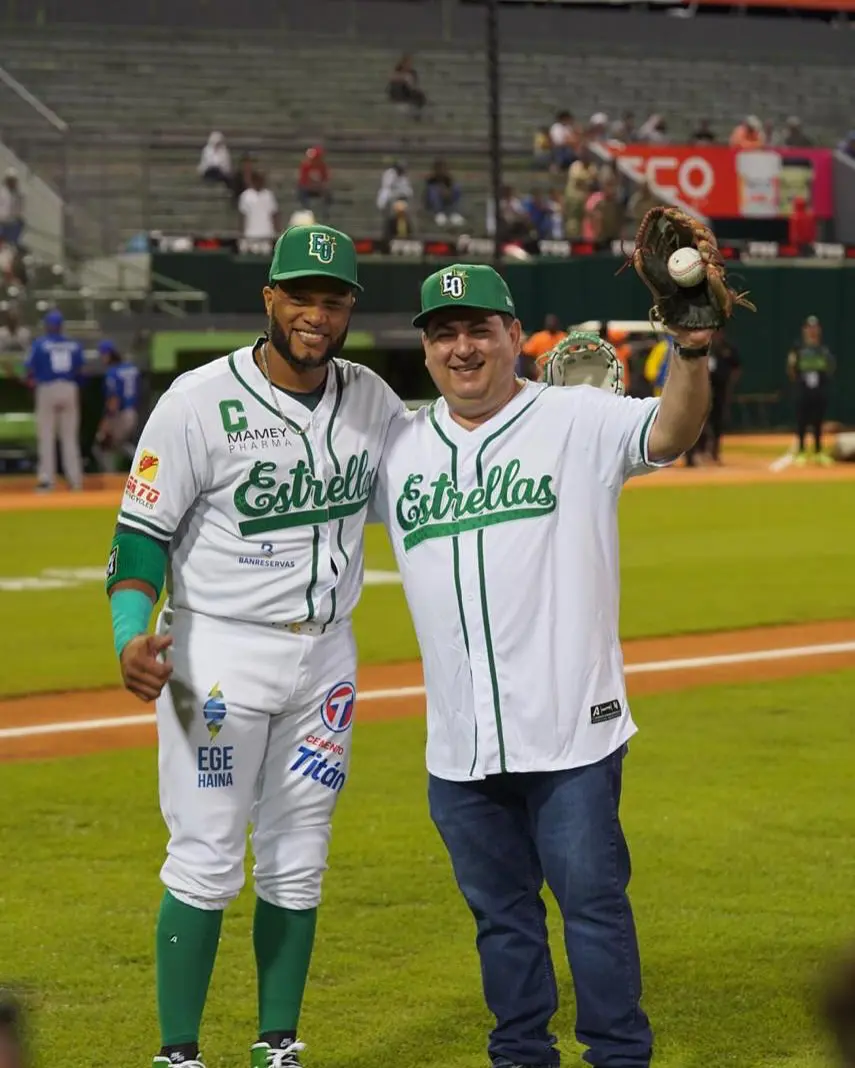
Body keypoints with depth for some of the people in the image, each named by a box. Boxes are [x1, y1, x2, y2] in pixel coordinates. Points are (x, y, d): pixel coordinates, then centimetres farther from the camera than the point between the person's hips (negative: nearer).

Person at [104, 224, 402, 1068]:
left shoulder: (373, 400, 3)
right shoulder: (200, 402, -12)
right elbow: (140, 533, -10)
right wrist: (131, 637, -27)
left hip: (325, 654, 5)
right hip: (219, 653, -5)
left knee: (297, 868, 11)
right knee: (205, 865, -4)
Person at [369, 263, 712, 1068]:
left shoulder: (579, 421, -5)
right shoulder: (399, 445, 9)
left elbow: (671, 432, -22)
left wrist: (692, 352, -41)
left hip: (569, 730, -4)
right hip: (459, 747, 5)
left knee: (592, 900, 1)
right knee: (500, 911, 16)